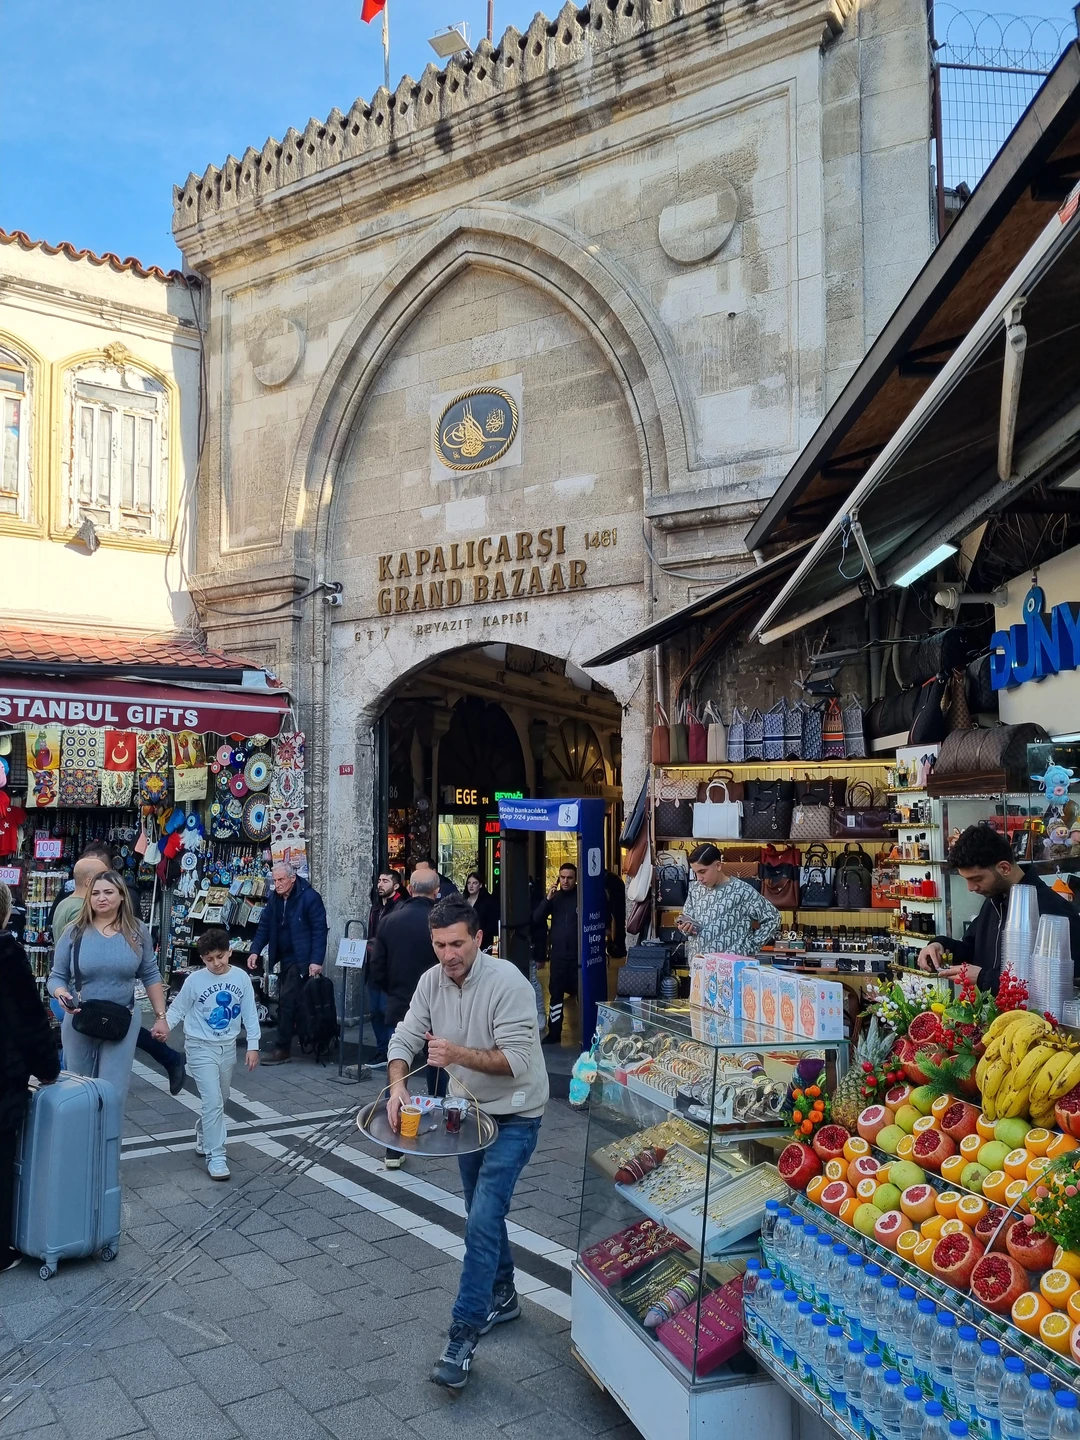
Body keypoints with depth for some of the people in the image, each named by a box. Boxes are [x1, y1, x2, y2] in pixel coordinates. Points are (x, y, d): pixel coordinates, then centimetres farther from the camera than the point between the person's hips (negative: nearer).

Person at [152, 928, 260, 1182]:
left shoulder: (241, 978, -7)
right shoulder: (194, 981, -14)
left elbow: (250, 1014, -1)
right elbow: (177, 1008, -3)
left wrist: (253, 1046, -2)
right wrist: (164, 1024, -23)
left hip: (228, 1047, 4)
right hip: (201, 1047, -4)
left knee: (220, 1100, 20)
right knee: (213, 1101, -12)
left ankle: (204, 1135, 46)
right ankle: (215, 1156, -4)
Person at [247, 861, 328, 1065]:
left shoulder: (309, 897, -15)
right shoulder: (274, 898, 7)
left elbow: (319, 930, -16)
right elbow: (265, 926, 11)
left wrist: (316, 961, -20)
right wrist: (255, 951, -2)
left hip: (301, 959, -8)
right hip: (284, 958, 8)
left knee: (286, 1000, -11)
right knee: (287, 1001, 11)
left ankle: (283, 1049, -5)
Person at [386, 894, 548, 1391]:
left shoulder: (507, 982, -27)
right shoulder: (432, 981, -8)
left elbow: (517, 1059, -29)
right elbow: (405, 1038, -5)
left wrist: (459, 1054, -40)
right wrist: (398, 1084, -23)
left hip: (514, 1113, -7)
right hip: (469, 1107, 7)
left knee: (483, 1219, -12)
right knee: (482, 1211, 21)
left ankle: (464, 1335, -3)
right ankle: (502, 1296, 42)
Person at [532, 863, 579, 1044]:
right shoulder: (555, 897, 8)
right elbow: (536, 919, 1)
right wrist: (548, 899, -12)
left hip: (578, 954, -3)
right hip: (558, 954, 3)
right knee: (555, 994, 5)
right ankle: (554, 1033, 13)